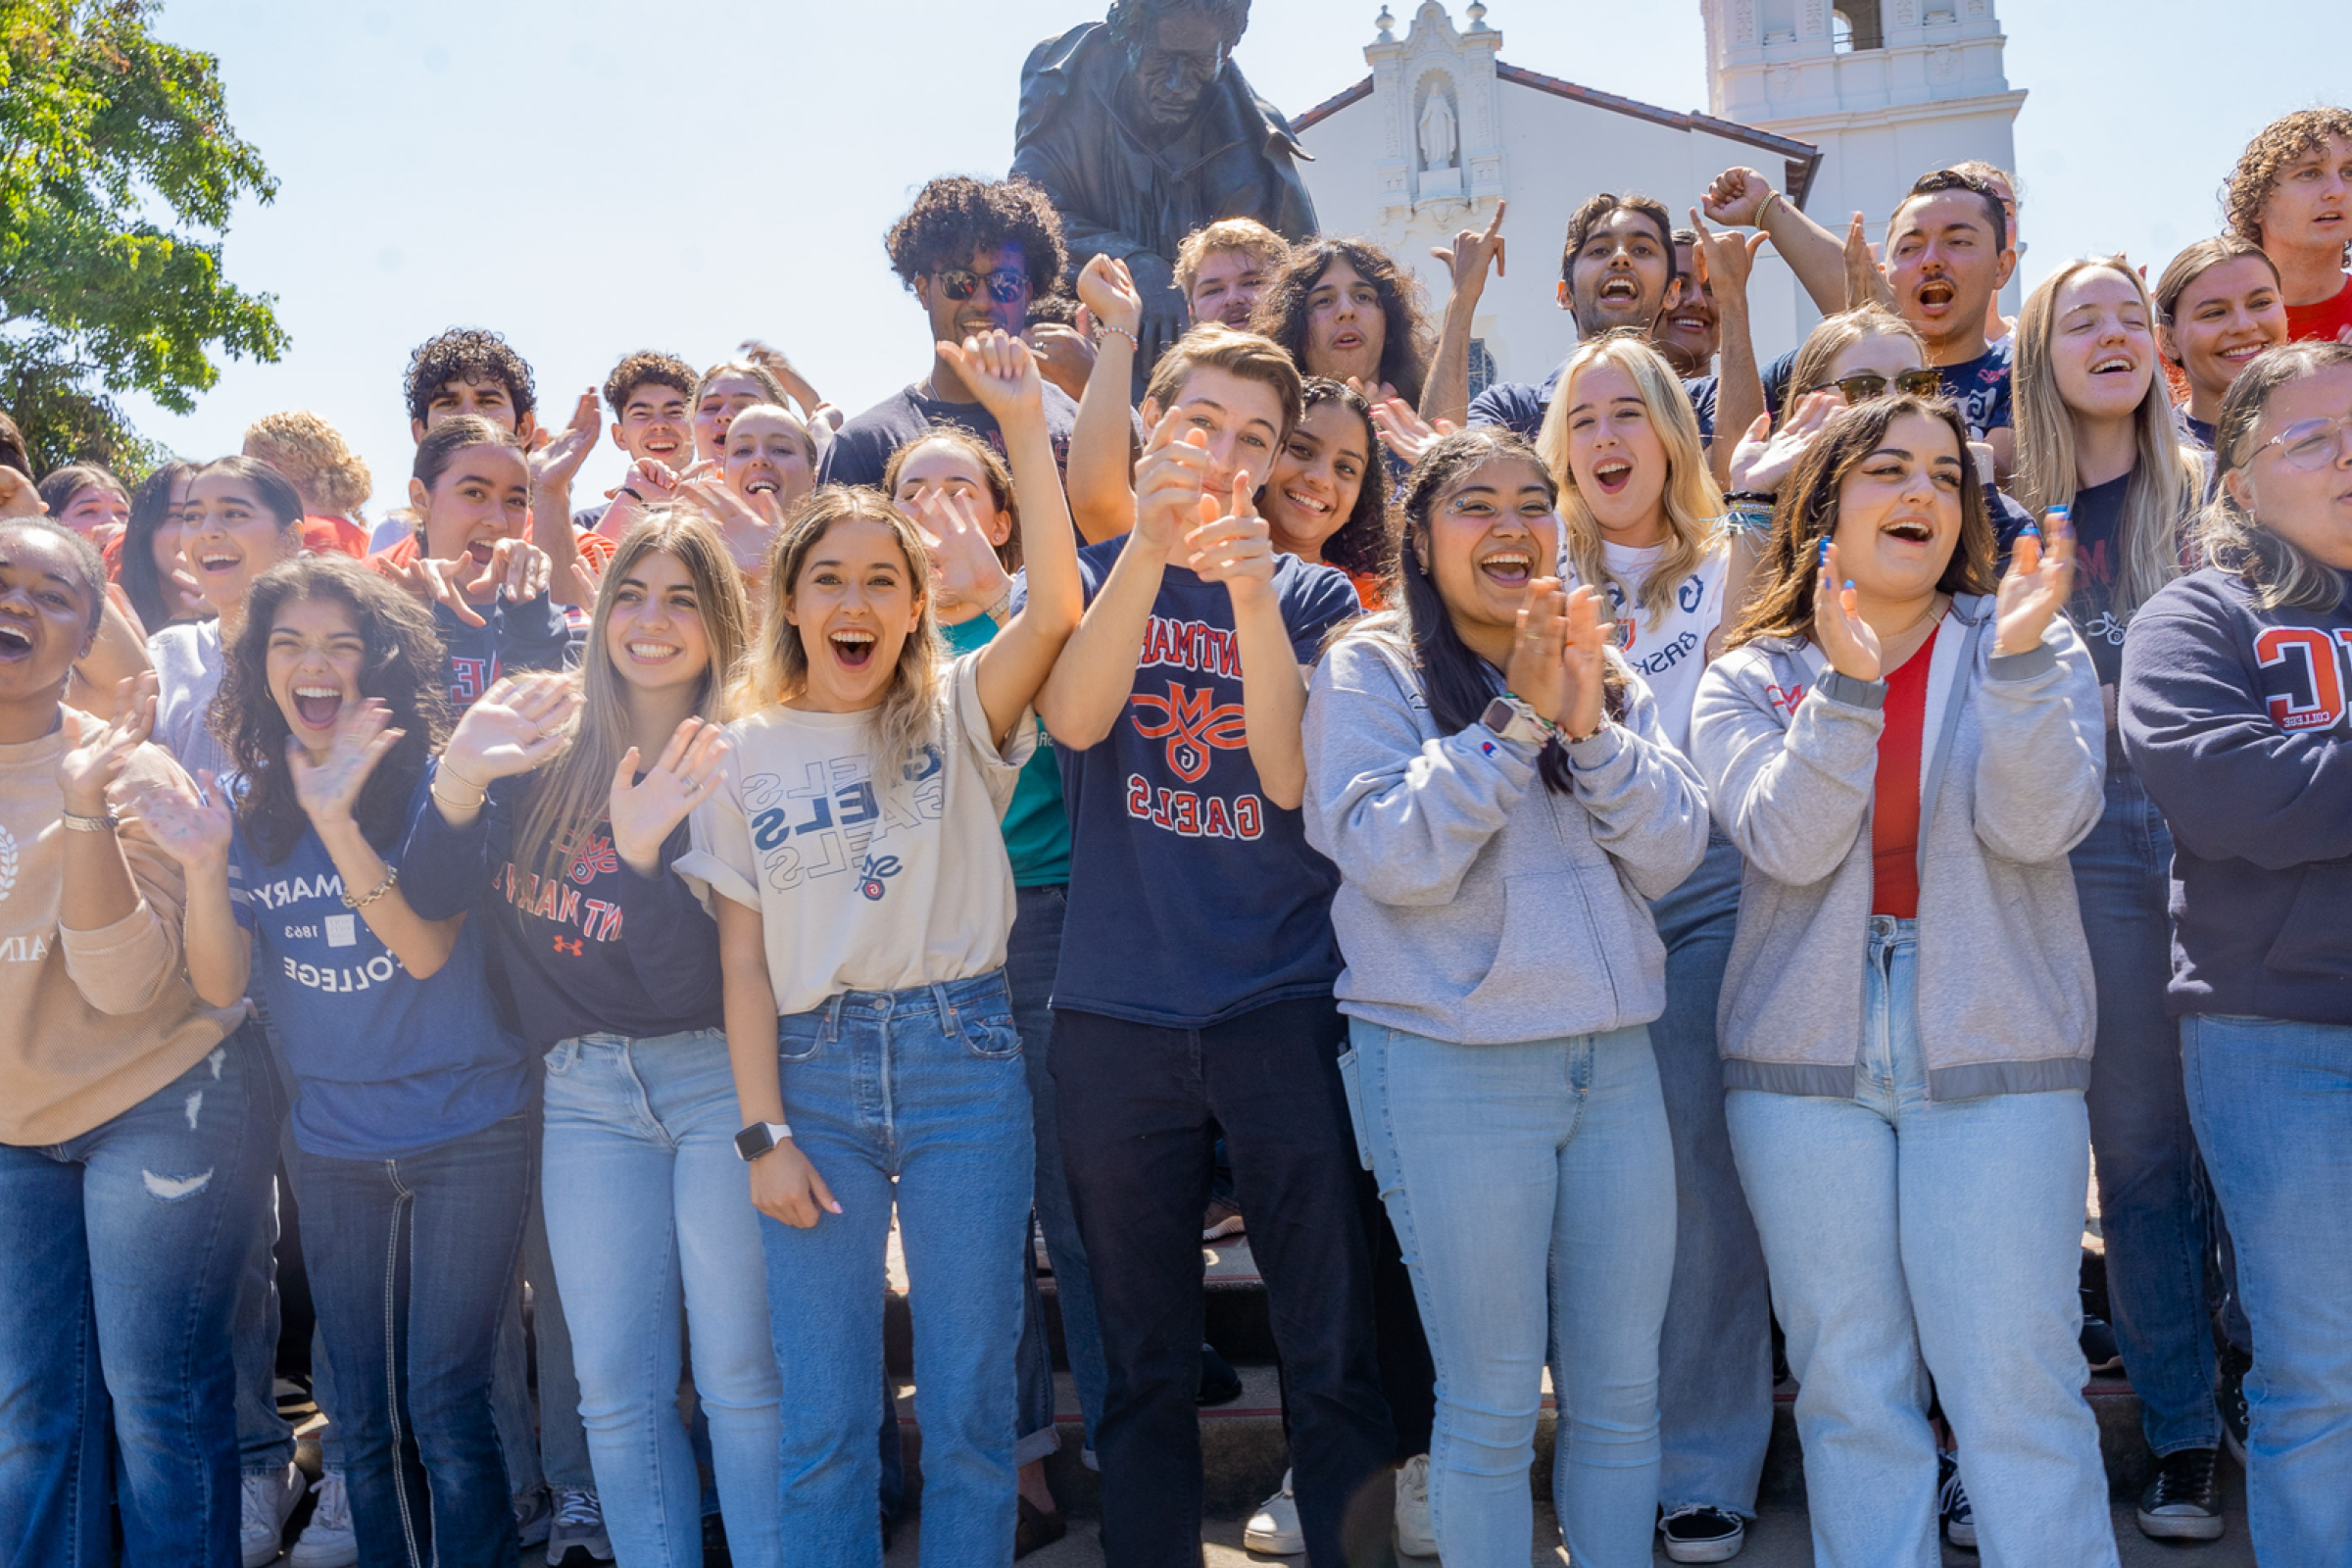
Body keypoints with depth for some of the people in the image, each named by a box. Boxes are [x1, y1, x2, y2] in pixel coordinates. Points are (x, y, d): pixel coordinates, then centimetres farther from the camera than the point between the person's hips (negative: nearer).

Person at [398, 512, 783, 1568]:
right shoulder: (543, 735, 3)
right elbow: (432, 900, -4)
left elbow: (692, 978, -11)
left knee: (742, 1376, 2)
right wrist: (458, 781, -21)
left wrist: (643, 854, -27)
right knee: (615, 1388, 7)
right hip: (585, 1091, 3)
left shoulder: (732, 767, -4)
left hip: (718, 1075, -2)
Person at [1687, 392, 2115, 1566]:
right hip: (1805, 1059, 1)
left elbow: (2037, 825, -11)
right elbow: (1789, 843, -11)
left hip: (1996, 1056, -1)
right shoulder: (1750, 678, 5)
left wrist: (2018, 656, -22)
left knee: (2017, 1385, -2)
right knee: (1849, 1390, 8)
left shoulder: (2037, 656, 4)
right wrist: (1843, 680, -21)